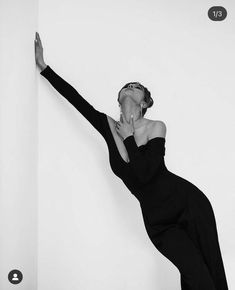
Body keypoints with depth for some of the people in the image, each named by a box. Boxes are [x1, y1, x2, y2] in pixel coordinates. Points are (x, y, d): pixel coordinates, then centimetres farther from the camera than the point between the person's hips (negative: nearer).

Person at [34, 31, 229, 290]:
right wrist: (43, 66, 0)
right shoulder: (109, 127, 3)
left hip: (188, 203, -2)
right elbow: (74, 97, 0)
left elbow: (145, 173, -22)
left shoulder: (156, 127, -7)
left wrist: (130, 137, -10)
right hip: (157, 220, 2)